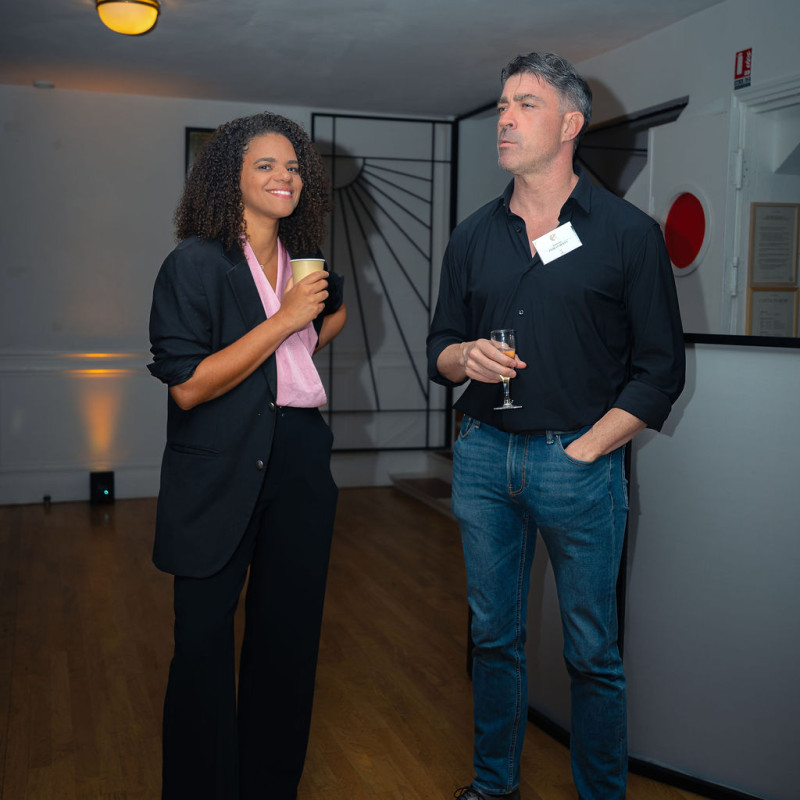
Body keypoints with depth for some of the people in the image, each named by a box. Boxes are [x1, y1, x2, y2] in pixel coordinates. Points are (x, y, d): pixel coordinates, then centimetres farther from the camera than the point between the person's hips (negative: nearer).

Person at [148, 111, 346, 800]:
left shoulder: (302, 258, 9)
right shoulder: (197, 262, -8)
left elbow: (336, 310, 32)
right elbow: (187, 387, -17)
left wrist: (302, 346, 12)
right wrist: (281, 322, -18)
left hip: (300, 459, 6)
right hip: (219, 471, -5)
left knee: (289, 628, 12)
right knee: (205, 636, 1)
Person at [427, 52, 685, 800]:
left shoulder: (628, 232, -3)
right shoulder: (473, 235, 10)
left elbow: (660, 368, -4)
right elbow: (439, 347, 15)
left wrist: (584, 452, -10)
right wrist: (463, 357, -9)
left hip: (578, 461, -4)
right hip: (483, 456, 4)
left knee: (592, 652, 6)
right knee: (493, 635, 15)